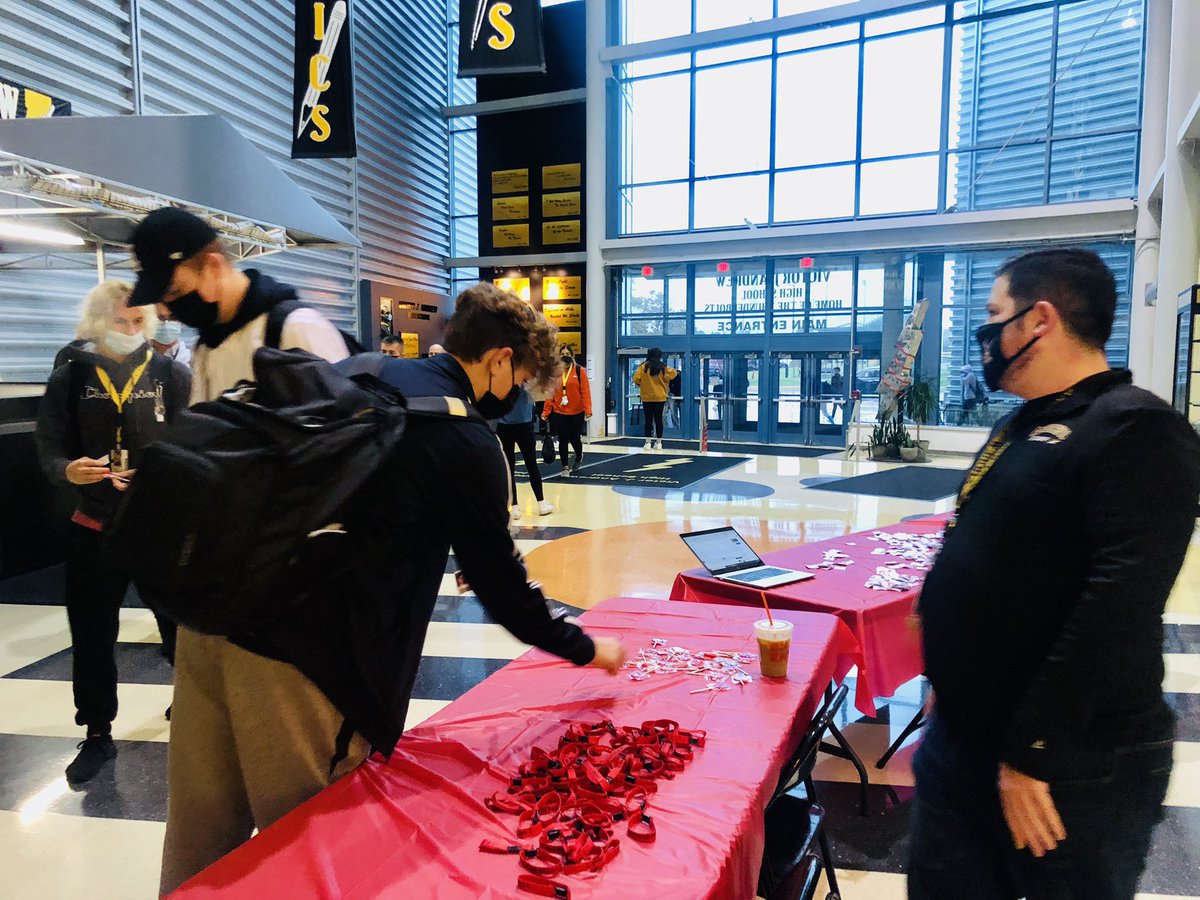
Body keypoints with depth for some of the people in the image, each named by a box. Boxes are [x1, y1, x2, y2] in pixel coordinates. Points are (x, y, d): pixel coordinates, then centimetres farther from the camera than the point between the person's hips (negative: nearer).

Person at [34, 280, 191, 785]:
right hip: (95, 526, 2)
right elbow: (49, 446, -1)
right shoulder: (71, 378, 3)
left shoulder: (172, 375, -2)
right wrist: (67, 469, -23)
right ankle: (98, 735, 26)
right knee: (92, 634, 9)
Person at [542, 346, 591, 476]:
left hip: (577, 412, -1)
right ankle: (565, 467, 12)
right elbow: (550, 392, 1)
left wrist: (588, 409, -16)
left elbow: (585, 391, -8)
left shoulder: (580, 371, -4)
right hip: (559, 412, 1)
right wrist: (546, 411, -3)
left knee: (575, 438, 9)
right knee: (563, 440, 2)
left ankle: (579, 458, 39)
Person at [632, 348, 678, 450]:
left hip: (647, 397, -1)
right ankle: (658, 442, 8)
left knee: (648, 420, 4)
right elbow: (673, 374, -11)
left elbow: (636, 378, -11)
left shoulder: (644, 366, -7)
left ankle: (648, 443, 1)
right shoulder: (663, 367, -4)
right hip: (660, 397, 1)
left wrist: (641, 384, 8)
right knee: (658, 419, 7)